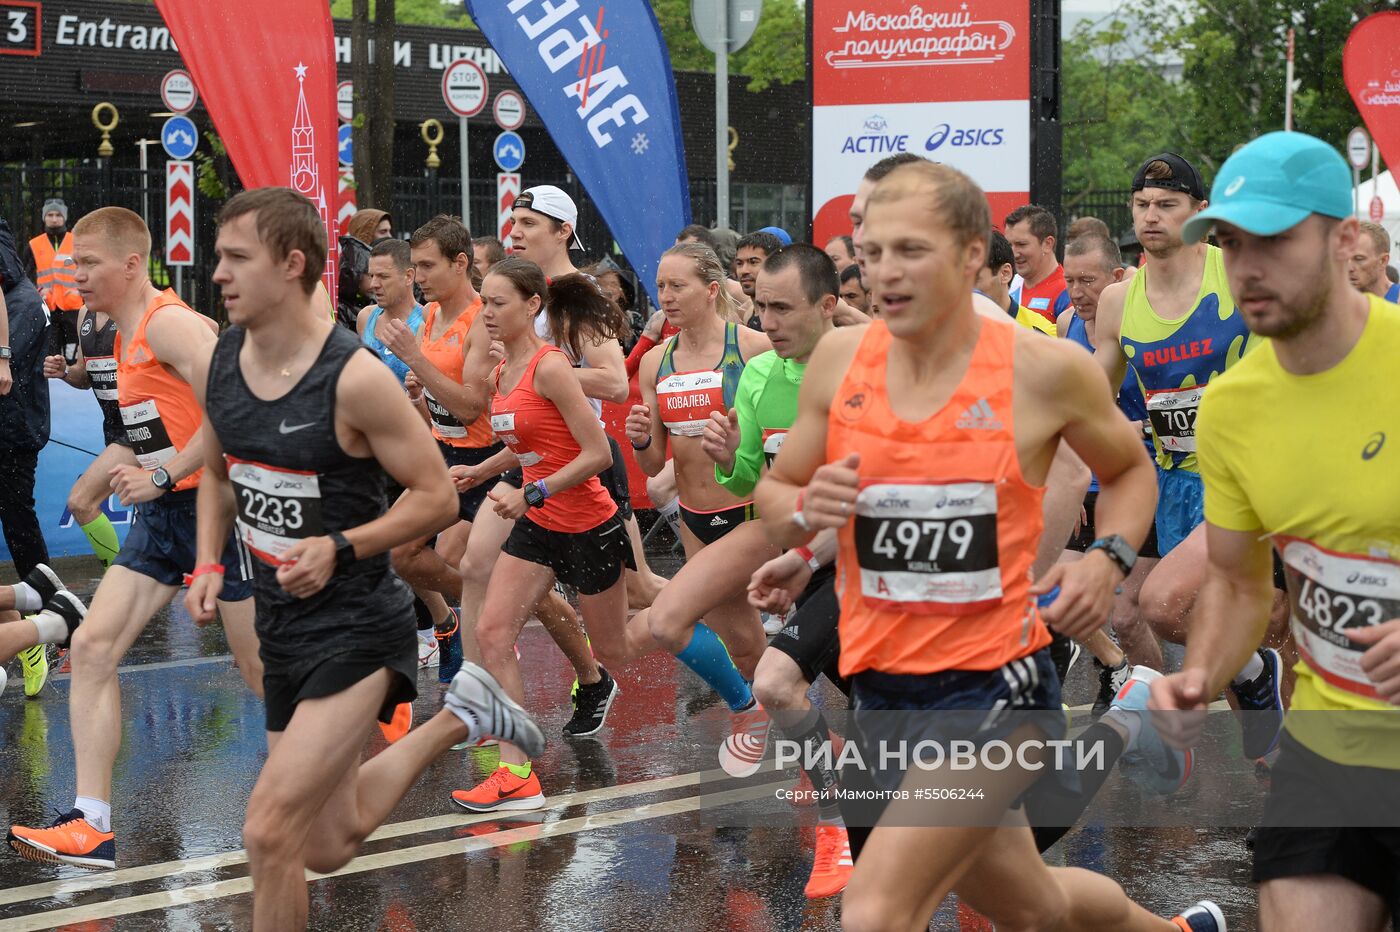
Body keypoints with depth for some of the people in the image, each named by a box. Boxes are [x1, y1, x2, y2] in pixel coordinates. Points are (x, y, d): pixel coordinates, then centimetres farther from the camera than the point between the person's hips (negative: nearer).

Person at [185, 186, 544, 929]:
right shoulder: (217, 365, -1)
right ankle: (457, 718, 39)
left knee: (269, 830, -19)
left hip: (356, 629, -8)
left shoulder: (354, 379, -21)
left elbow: (436, 495, -14)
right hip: (281, 625, 8)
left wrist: (340, 548, -26)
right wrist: (209, 566, 3)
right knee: (327, 847, 20)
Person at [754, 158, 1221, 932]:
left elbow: (1130, 471, 9)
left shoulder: (1043, 369, -9)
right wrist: (807, 508, -14)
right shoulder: (840, 359, -1)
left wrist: (1107, 560, -9)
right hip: (881, 685, 5)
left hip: (994, 685, -5)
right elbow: (771, 497, 9)